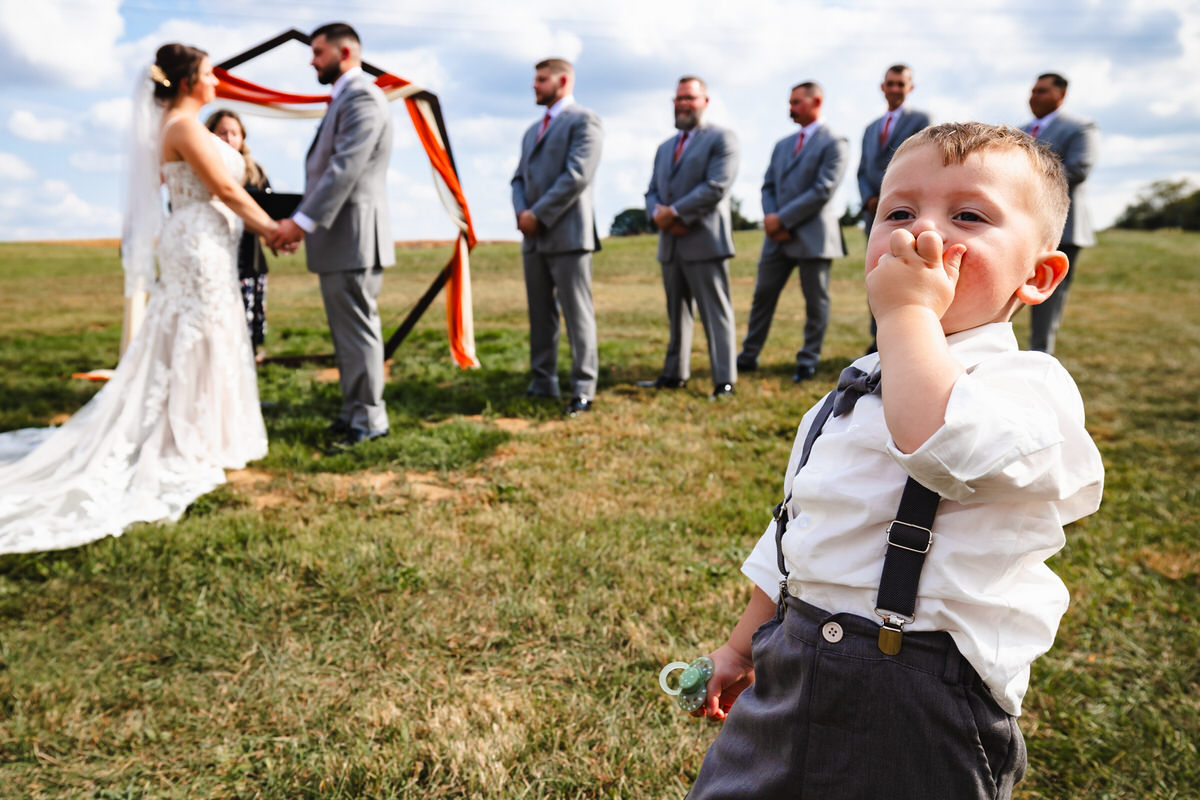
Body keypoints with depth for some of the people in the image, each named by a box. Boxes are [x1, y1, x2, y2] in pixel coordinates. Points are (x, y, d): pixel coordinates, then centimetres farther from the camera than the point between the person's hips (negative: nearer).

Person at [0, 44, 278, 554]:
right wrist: (272, 229, -6)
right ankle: (195, 443, 6)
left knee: (183, 343, 14)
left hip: (195, 244, 10)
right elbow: (227, 191, -16)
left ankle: (175, 435, 24)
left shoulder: (177, 126, 16)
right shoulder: (185, 128, -15)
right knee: (200, 344, -3)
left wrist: (260, 227, 13)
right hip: (201, 246, -10)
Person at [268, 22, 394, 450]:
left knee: (357, 329, -5)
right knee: (346, 330, 14)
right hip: (336, 238, 10)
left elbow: (345, 169, -21)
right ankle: (355, 410, 24)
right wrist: (303, 223, 15)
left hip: (353, 238, -10)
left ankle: (368, 420, 4)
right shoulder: (343, 99, 21)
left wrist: (302, 220, -22)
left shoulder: (362, 98, -12)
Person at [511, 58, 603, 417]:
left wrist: (539, 214, -14)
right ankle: (543, 382, 17)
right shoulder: (533, 130, 23)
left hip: (567, 234, -8)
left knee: (577, 313, -6)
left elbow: (577, 176, -14)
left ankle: (583, 389, -3)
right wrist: (522, 212, -2)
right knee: (540, 313, 10)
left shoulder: (583, 121, -3)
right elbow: (520, 178, 19)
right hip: (534, 238, 8)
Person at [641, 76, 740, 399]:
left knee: (716, 313, -7)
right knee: (676, 313, 13)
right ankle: (674, 374, 22)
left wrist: (675, 212, -14)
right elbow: (652, 191, 18)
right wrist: (658, 214, -5)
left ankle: (724, 381, -6)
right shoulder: (665, 148, 23)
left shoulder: (722, 139, -1)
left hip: (704, 241, -7)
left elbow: (717, 187, -14)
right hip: (670, 243, 7)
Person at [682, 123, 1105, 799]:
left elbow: (939, 443, -38)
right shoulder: (853, 392, 9)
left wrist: (910, 312, -24)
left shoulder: (1028, 384, -13)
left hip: (917, 716, -6)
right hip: (790, 678, 7)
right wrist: (743, 647, 22)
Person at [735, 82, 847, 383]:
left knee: (815, 301, 3)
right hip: (779, 236, 6)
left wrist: (783, 219, -15)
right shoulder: (782, 145, 17)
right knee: (763, 294, 8)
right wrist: (770, 218, -5)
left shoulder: (834, 143, -5)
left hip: (813, 236, -6)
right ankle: (749, 356, 18)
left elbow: (823, 190, -14)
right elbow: (768, 185, 16)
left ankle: (808, 362, 14)